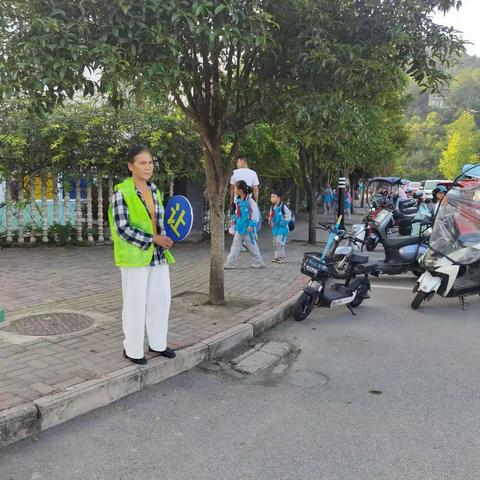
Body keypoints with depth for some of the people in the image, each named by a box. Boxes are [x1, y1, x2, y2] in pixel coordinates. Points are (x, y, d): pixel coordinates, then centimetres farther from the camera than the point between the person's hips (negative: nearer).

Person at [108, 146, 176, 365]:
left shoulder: (154, 189, 8)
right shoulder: (122, 192, -12)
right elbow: (122, 228, -17)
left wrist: (166, 236, -1)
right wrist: (153, 239, -19)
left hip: (157, 254, 7)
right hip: (135, 255, -7)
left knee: (161, 298, 12)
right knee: (135, 302, 2)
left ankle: (157, 343, 28)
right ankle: (132, 349, 17)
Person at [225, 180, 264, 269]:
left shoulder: (249, 200, -16)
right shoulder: (238, 200, 6)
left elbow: (255, 213, -17)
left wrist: (252, 225, -21)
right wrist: (234, 221, 17)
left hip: (247, 228, -7)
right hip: (239, 228, 7)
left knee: (252, 245, 5)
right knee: (235, 246, 7)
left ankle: (259, 263, 20)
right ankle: (230, 263, 11)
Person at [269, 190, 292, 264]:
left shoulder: (283, 206, -15)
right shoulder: (272, 207, 8)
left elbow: (289, 216, -12)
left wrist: (283, 222, -16)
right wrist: (271, 222, 8)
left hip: (282, 227, -8)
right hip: (275, 227, 8)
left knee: (279, 242, -14)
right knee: (275, 242, 12)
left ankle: (282, 257, -2)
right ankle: (277, 256, 24)